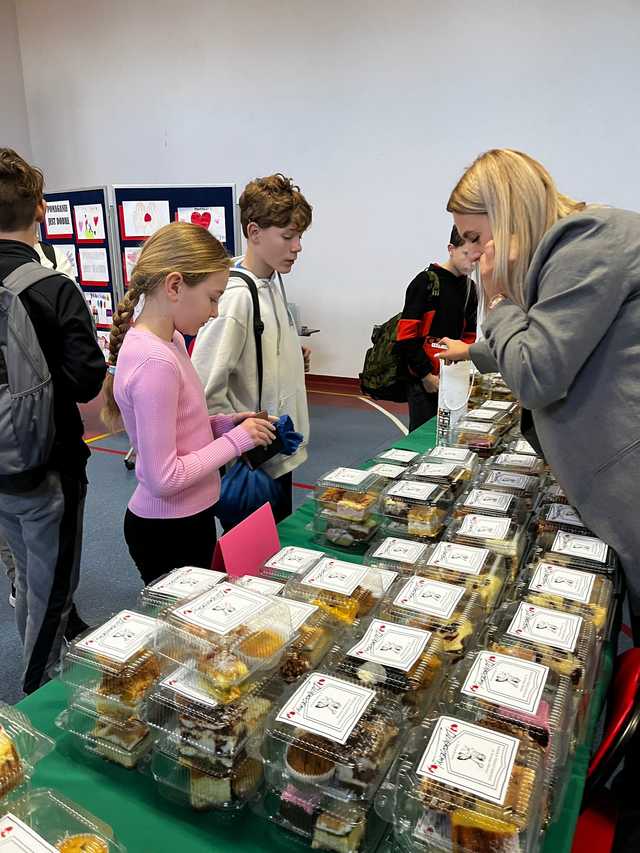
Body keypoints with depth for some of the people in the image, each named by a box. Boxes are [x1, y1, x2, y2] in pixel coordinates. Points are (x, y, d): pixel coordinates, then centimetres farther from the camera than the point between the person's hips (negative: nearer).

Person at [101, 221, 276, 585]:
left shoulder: (169, 340, 1)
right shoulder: (153, 361, -27)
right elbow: (163, 478, -26)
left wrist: (223, 424, -2)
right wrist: (236, 439, -18)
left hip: (187, 517, 9)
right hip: (168, 530, -9)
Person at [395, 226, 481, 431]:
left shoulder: (470, 288, 12)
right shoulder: (426, 282, -7)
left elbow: (469, 336, 17)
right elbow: (406, 337, -13)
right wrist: (426, 375, -13)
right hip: (424, 381, -6)